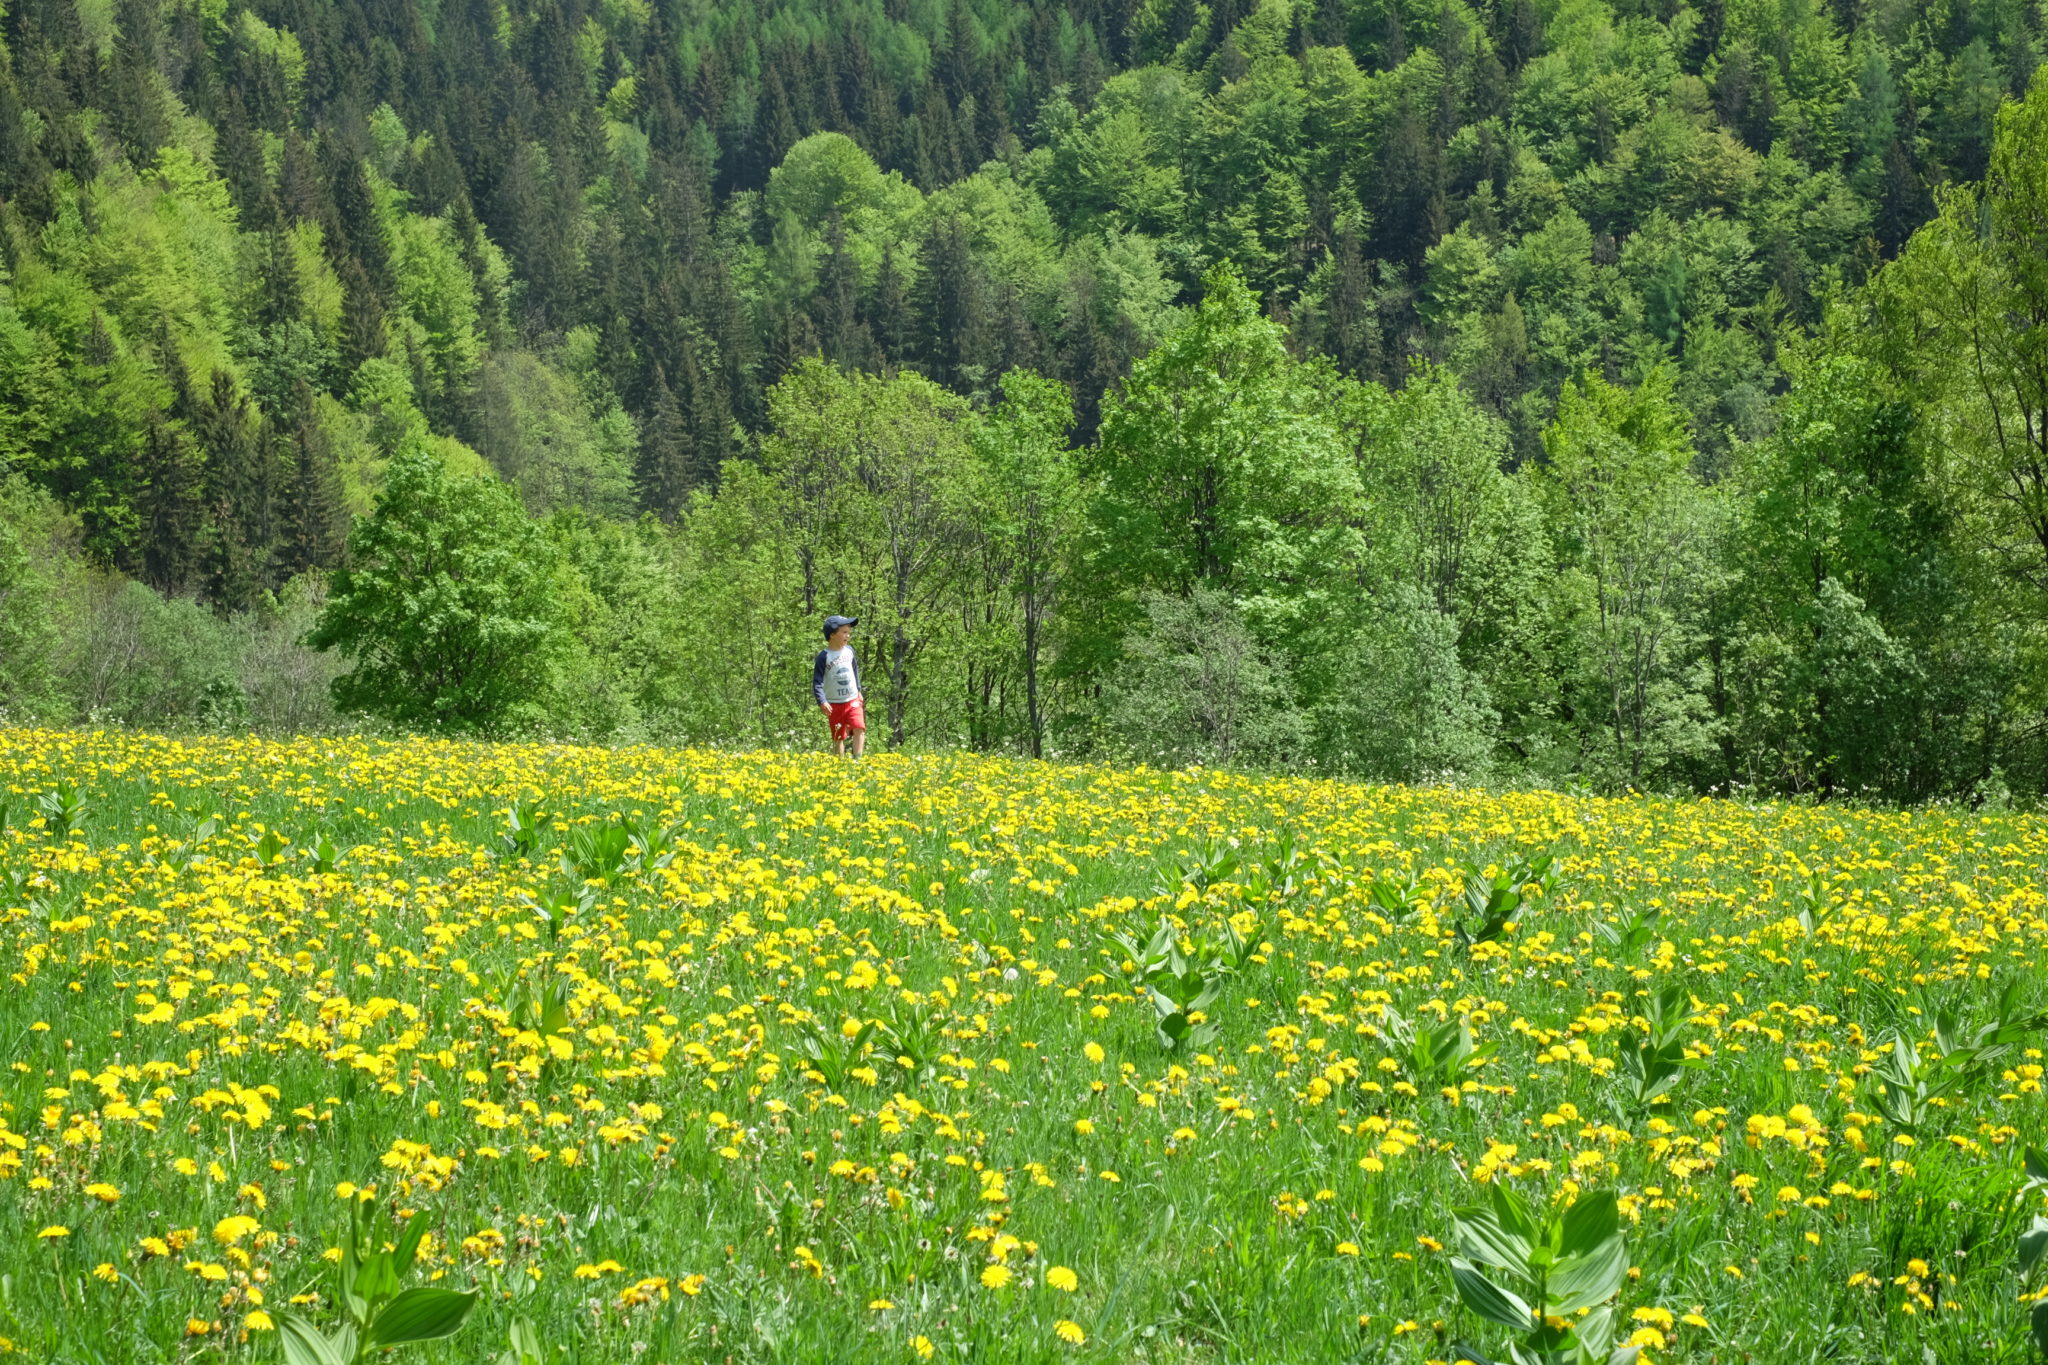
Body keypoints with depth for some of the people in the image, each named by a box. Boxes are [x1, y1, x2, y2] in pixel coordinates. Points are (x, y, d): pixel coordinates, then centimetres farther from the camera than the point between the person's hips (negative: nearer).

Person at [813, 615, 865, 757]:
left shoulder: (849, 650, 4)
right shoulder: (824, 656, -12)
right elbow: (817, 681, -14)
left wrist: (858, 690, 23)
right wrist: (822, 702, -25)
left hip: (853, 700, 3)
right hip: (834, 704, -3)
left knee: (859, 728, -17)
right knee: (838, 737, 5)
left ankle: (857, 758, -14)